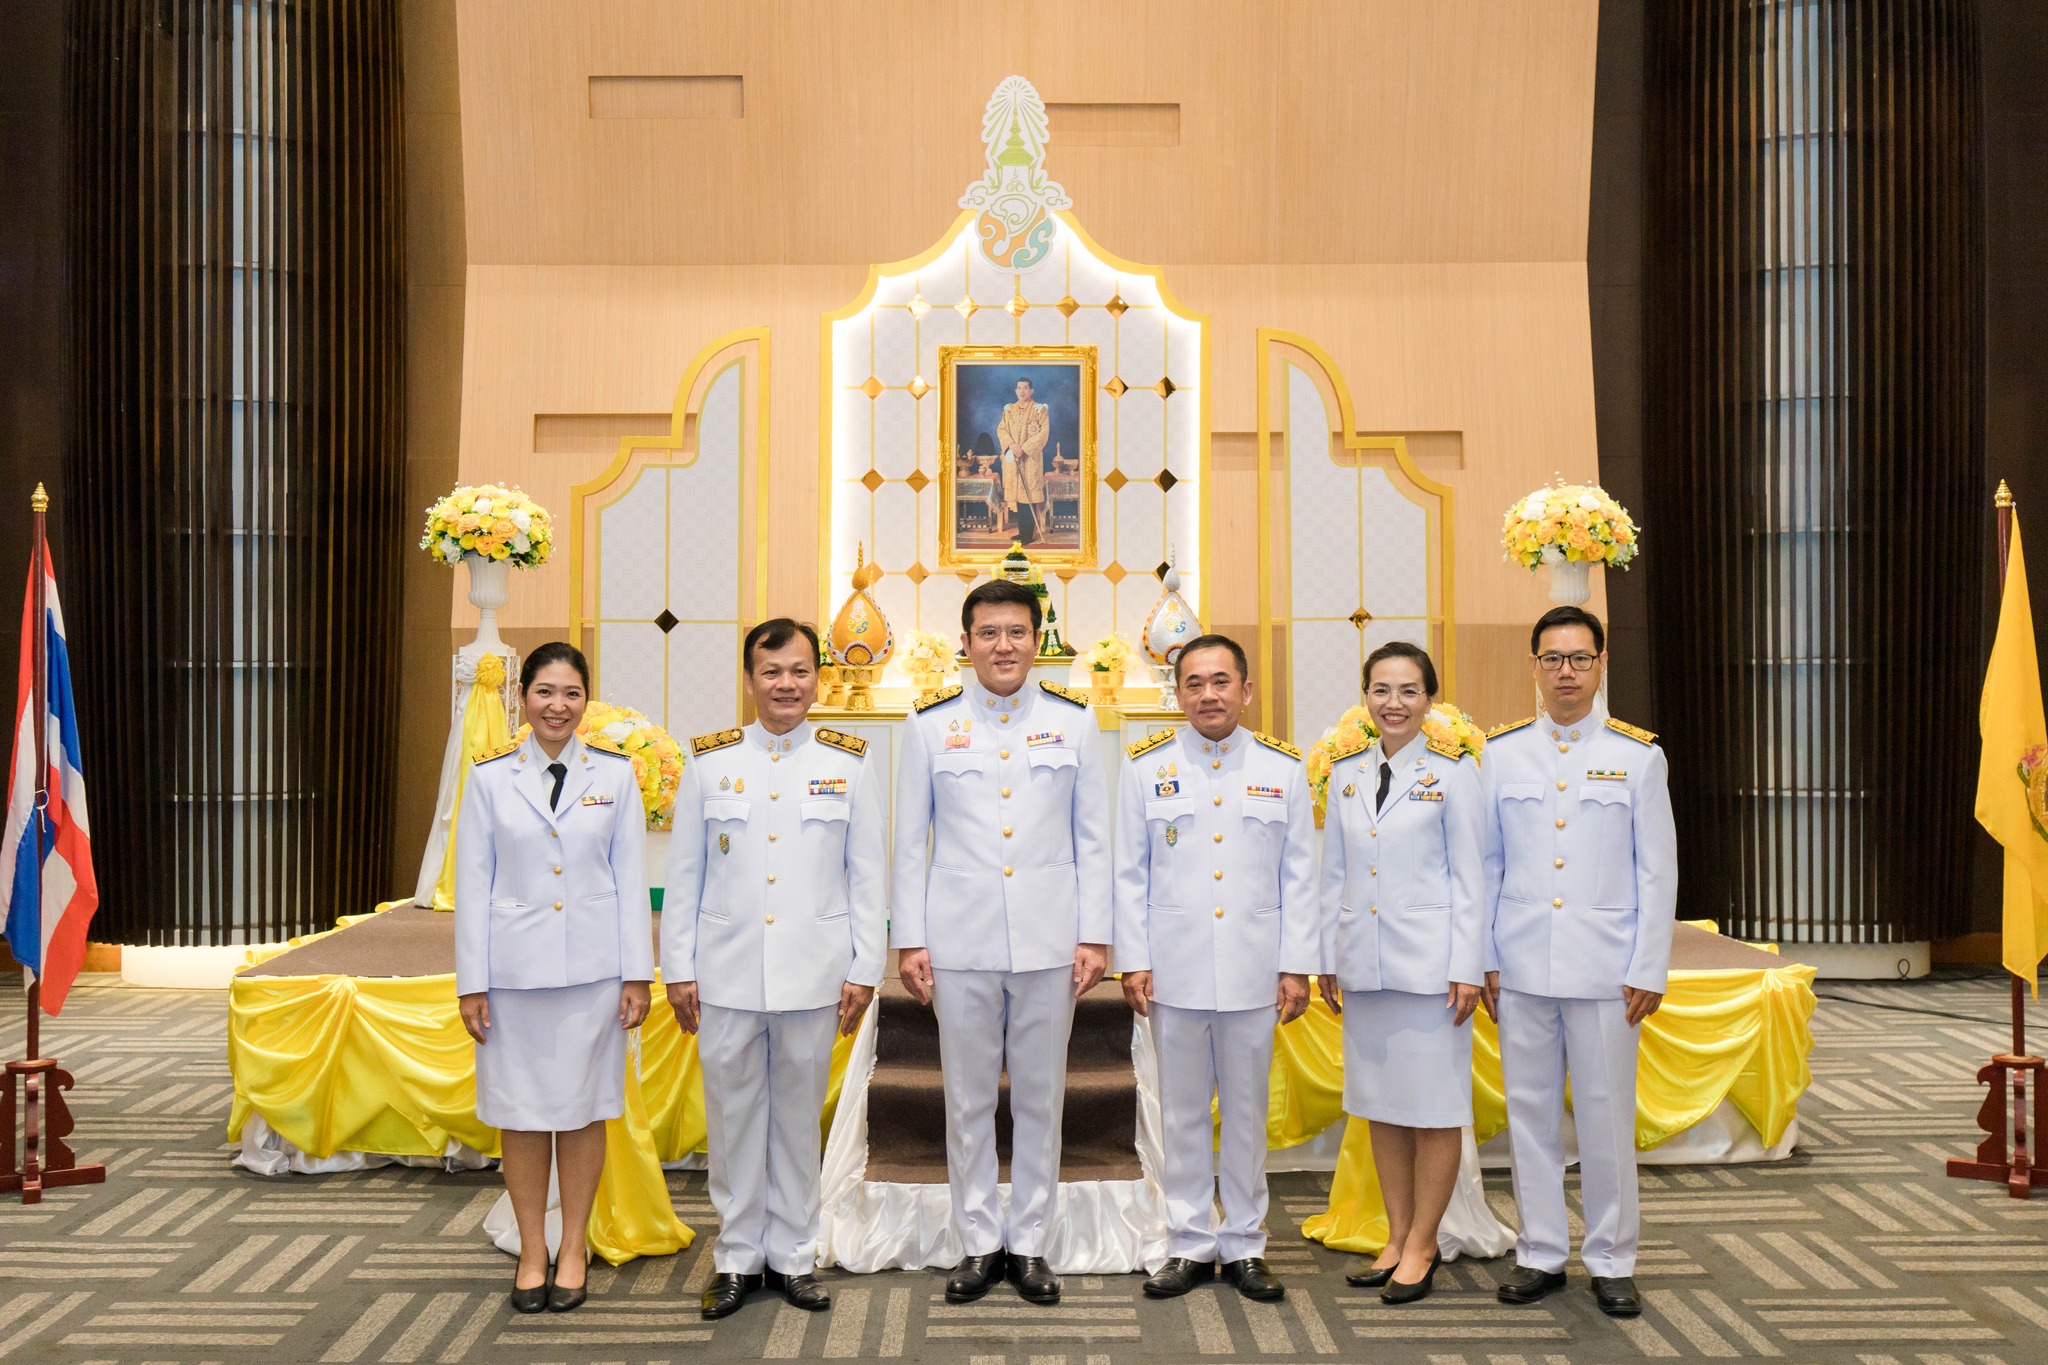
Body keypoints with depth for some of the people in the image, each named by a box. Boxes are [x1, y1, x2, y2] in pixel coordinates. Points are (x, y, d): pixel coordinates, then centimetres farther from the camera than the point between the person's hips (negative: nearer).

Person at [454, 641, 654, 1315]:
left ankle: (573, 1247, 23)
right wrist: (471, 981, 0)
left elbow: (632, 876, 2)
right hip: (515, 969, 0)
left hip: (592, 970, 0)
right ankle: (531, 1251, 22)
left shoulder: (614, 772, 1)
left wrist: (637, 973, -1)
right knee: (520, 1110, 7)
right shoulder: (490, 775, 1)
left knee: (583, 1108, 7)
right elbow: (473, 882, 2)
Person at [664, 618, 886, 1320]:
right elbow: (684, 874, 6)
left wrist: (864, 969, 0)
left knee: (799, 1115, 9)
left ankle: (793, 1254, 23)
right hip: (726, 971, 1)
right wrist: (677, 969, 3)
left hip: (813, 972, 0)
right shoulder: (708, 761, 4)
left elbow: (868, 874, 4)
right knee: (732, 1116, 8)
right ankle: (739, 1255, 22)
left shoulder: (849, 762, 3)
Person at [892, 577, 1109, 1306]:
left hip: (1049, 943, 0)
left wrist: (1095, 936, -1)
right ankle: (979, 1244, 22)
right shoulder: (930, 725, 2)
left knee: (1040, 1098, 9)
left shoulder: (1072, 720, 3)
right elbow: (910, 842, 4)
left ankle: (1029, 1243, 22)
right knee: (968, 1100, 8)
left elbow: (1092, 838, 4)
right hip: (961, 941, 0)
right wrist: (909, 940, 0)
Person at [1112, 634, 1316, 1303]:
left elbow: (1299, 876, 4)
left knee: (1247, 1110, 9)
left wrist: (1297, 965, -1)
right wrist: (1133, 961, -2)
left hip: (1253, 972, 0)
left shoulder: (1283, 767, 3)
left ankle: (1243, 1245, 23)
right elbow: (1130, 875, 3)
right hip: (1175, 971, 0)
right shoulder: (1146, 766, 2)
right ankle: (1190, 1244, 21)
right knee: (1183, 1111, 8)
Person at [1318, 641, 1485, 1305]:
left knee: (1435, 1107, 2)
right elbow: (1334, 873, 12)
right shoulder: (1346, 774, 9)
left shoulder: (1453, 773, -3)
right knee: (1381, 1105, 11)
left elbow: (1470, 876, -5)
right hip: (1364, 964, 5)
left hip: (1430, 964, -4)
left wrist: (1468, 969, -9)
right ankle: (1397, 1238, 22)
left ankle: (1421, 1245, 14)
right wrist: (1328, 960, 10)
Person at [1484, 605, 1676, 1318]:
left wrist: (1648, 971, -3)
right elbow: (1485, 864, 9)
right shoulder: (1501, 751, 6)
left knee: (1607, 1116, 3)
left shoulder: (1637, 755, 2)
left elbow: (1658, 872, 2)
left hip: (1604, 967, -1)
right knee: (1529, 1110, 7)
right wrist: (1481, 957, 4)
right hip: (1521, 966, 2)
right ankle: (1541, 1253, 21)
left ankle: (1611, 1260, 18)